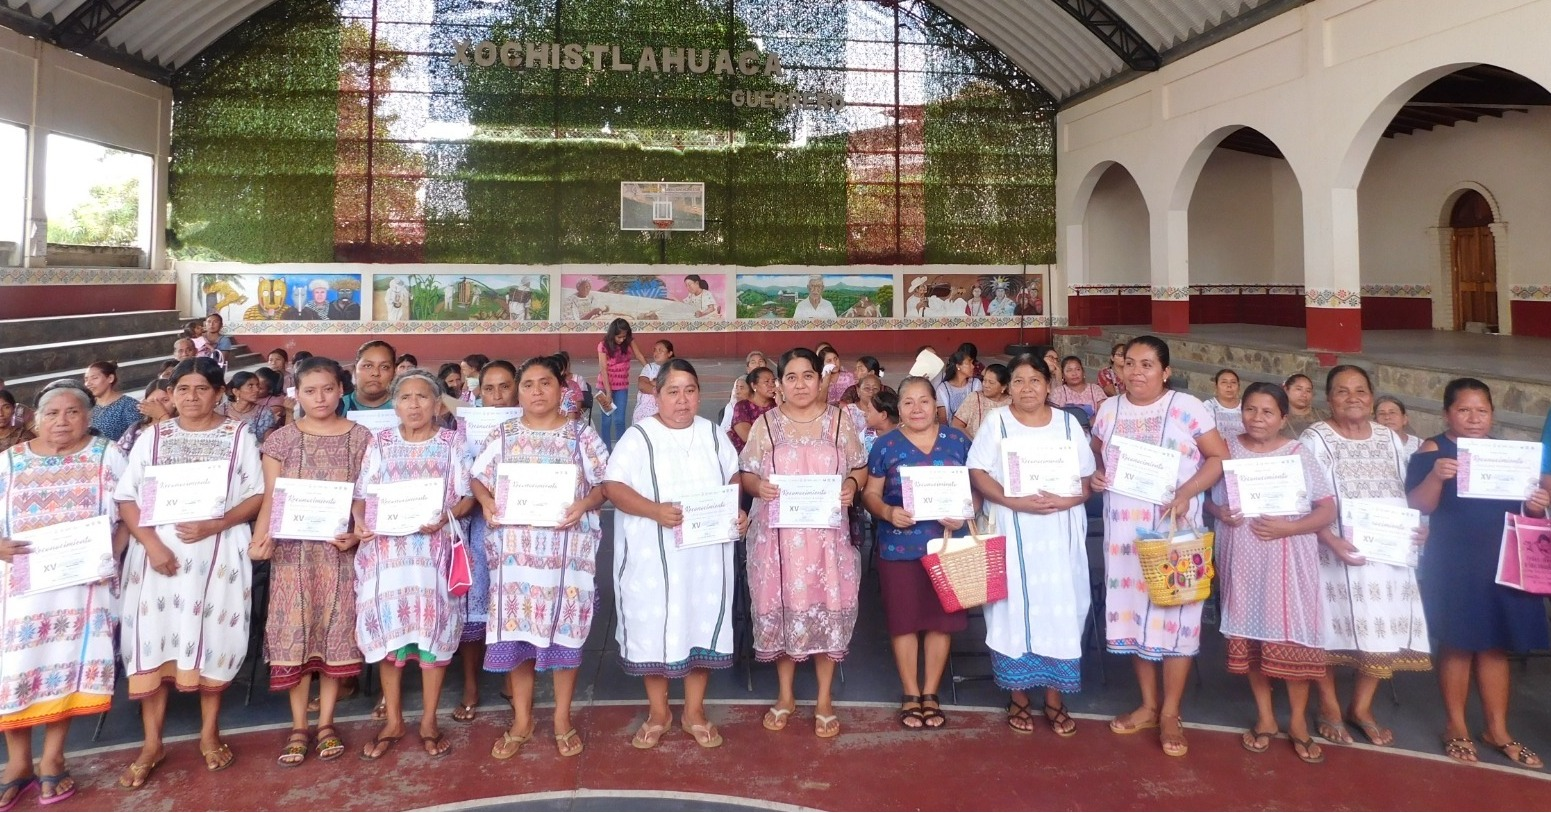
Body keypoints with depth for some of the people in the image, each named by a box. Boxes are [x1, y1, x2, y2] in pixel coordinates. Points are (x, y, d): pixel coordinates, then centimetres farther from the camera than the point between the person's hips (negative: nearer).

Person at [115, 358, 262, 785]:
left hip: (218, 553, -1)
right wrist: (151, 543, -12)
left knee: (212, 635, 3)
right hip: (158, 551, 1)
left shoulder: (238, 436, 3)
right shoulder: (152, 437, 7)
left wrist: (214, 525, -17)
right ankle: (152, 743, 13)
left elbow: (256, 496, -1)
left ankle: (209, 733, 20)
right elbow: (126, 498, 2)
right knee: (152, 638, 1)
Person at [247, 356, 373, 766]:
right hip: (293, 550, 0)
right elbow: (270, 498, -1)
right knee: (295, 632, 1)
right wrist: (259, 539, -18)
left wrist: (358, 534, -14)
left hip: (340, 549, 0)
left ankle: (326, 723, 16)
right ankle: (299, 726, 12)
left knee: (336, 631, 4)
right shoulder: (281, 440, 3)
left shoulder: (360, 438, 3)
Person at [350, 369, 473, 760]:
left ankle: (429, 721, 15)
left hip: (435, 551, -1)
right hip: (386, 551, 1)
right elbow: (361, 495, 8)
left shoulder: (452, 442, 4)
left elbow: (467, 497, 0)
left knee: (434, 631, 2)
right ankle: (392, 722, 19)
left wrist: (444, 517, -19)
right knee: (389, 632, 5)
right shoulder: (379, 443, 8)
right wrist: (360, 519, -13)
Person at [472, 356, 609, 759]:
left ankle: (562, 718, 20)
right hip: (516, 550, 2)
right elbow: (479, 478, 10)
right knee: (517, 631, 5)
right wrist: (487, 502, -11)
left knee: (565, 629, 4)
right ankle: (522, 720, 21)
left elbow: (604, 484, 1)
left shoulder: (582, 435, 2)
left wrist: (584, 504, -19)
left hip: (568, 550, -1)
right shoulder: (504, 436, 8)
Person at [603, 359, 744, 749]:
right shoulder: (639, 436, -6)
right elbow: (613, 485, -13)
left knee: (702, 625, 8)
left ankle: (694, 711, 24)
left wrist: (737, 510, -7)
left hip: (705, 554, 3)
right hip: (653, 556, -3)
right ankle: (658, 712, 23)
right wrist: (654, 510, -26)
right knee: (654, 628, 5)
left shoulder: (711, 433, 7)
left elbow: (734, 475, 13)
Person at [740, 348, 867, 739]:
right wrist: (759, 486, -17)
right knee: (781, 608, 6)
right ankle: (785, 695, 26)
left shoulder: (840, 421, 4)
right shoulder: (765, 424, 3)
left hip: (826, 534, 0)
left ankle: (824, 700, 21)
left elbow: (861, 468, 9)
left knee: (828, 608, 3)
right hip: (777, 534, 0)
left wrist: (852, 484, -13)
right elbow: (746, 474, 5)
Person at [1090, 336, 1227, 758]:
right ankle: (1148, 705, 24)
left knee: (1175, 613, -1)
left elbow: (1220, 457, -6)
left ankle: (1170, 714, 12)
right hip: (1124, 531, 4)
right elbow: (1095, 455, 17)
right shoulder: (1108, 409, 6)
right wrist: (1094, 474, -5)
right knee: (1133, 609, 10)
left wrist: (1186, 493, -18)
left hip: (1174, 529, -4)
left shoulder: (1187, 407, -6)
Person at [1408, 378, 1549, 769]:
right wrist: (1435, 476, -31)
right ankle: (1456, 726, 17)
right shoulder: (1433, 450, -5)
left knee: (1496, 646, 11)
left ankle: (1497, 729, 22)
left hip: (1501, 562, 5)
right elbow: (1418, 506, -14)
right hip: (1453, 564, -4)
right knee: (1457, 644, 3)